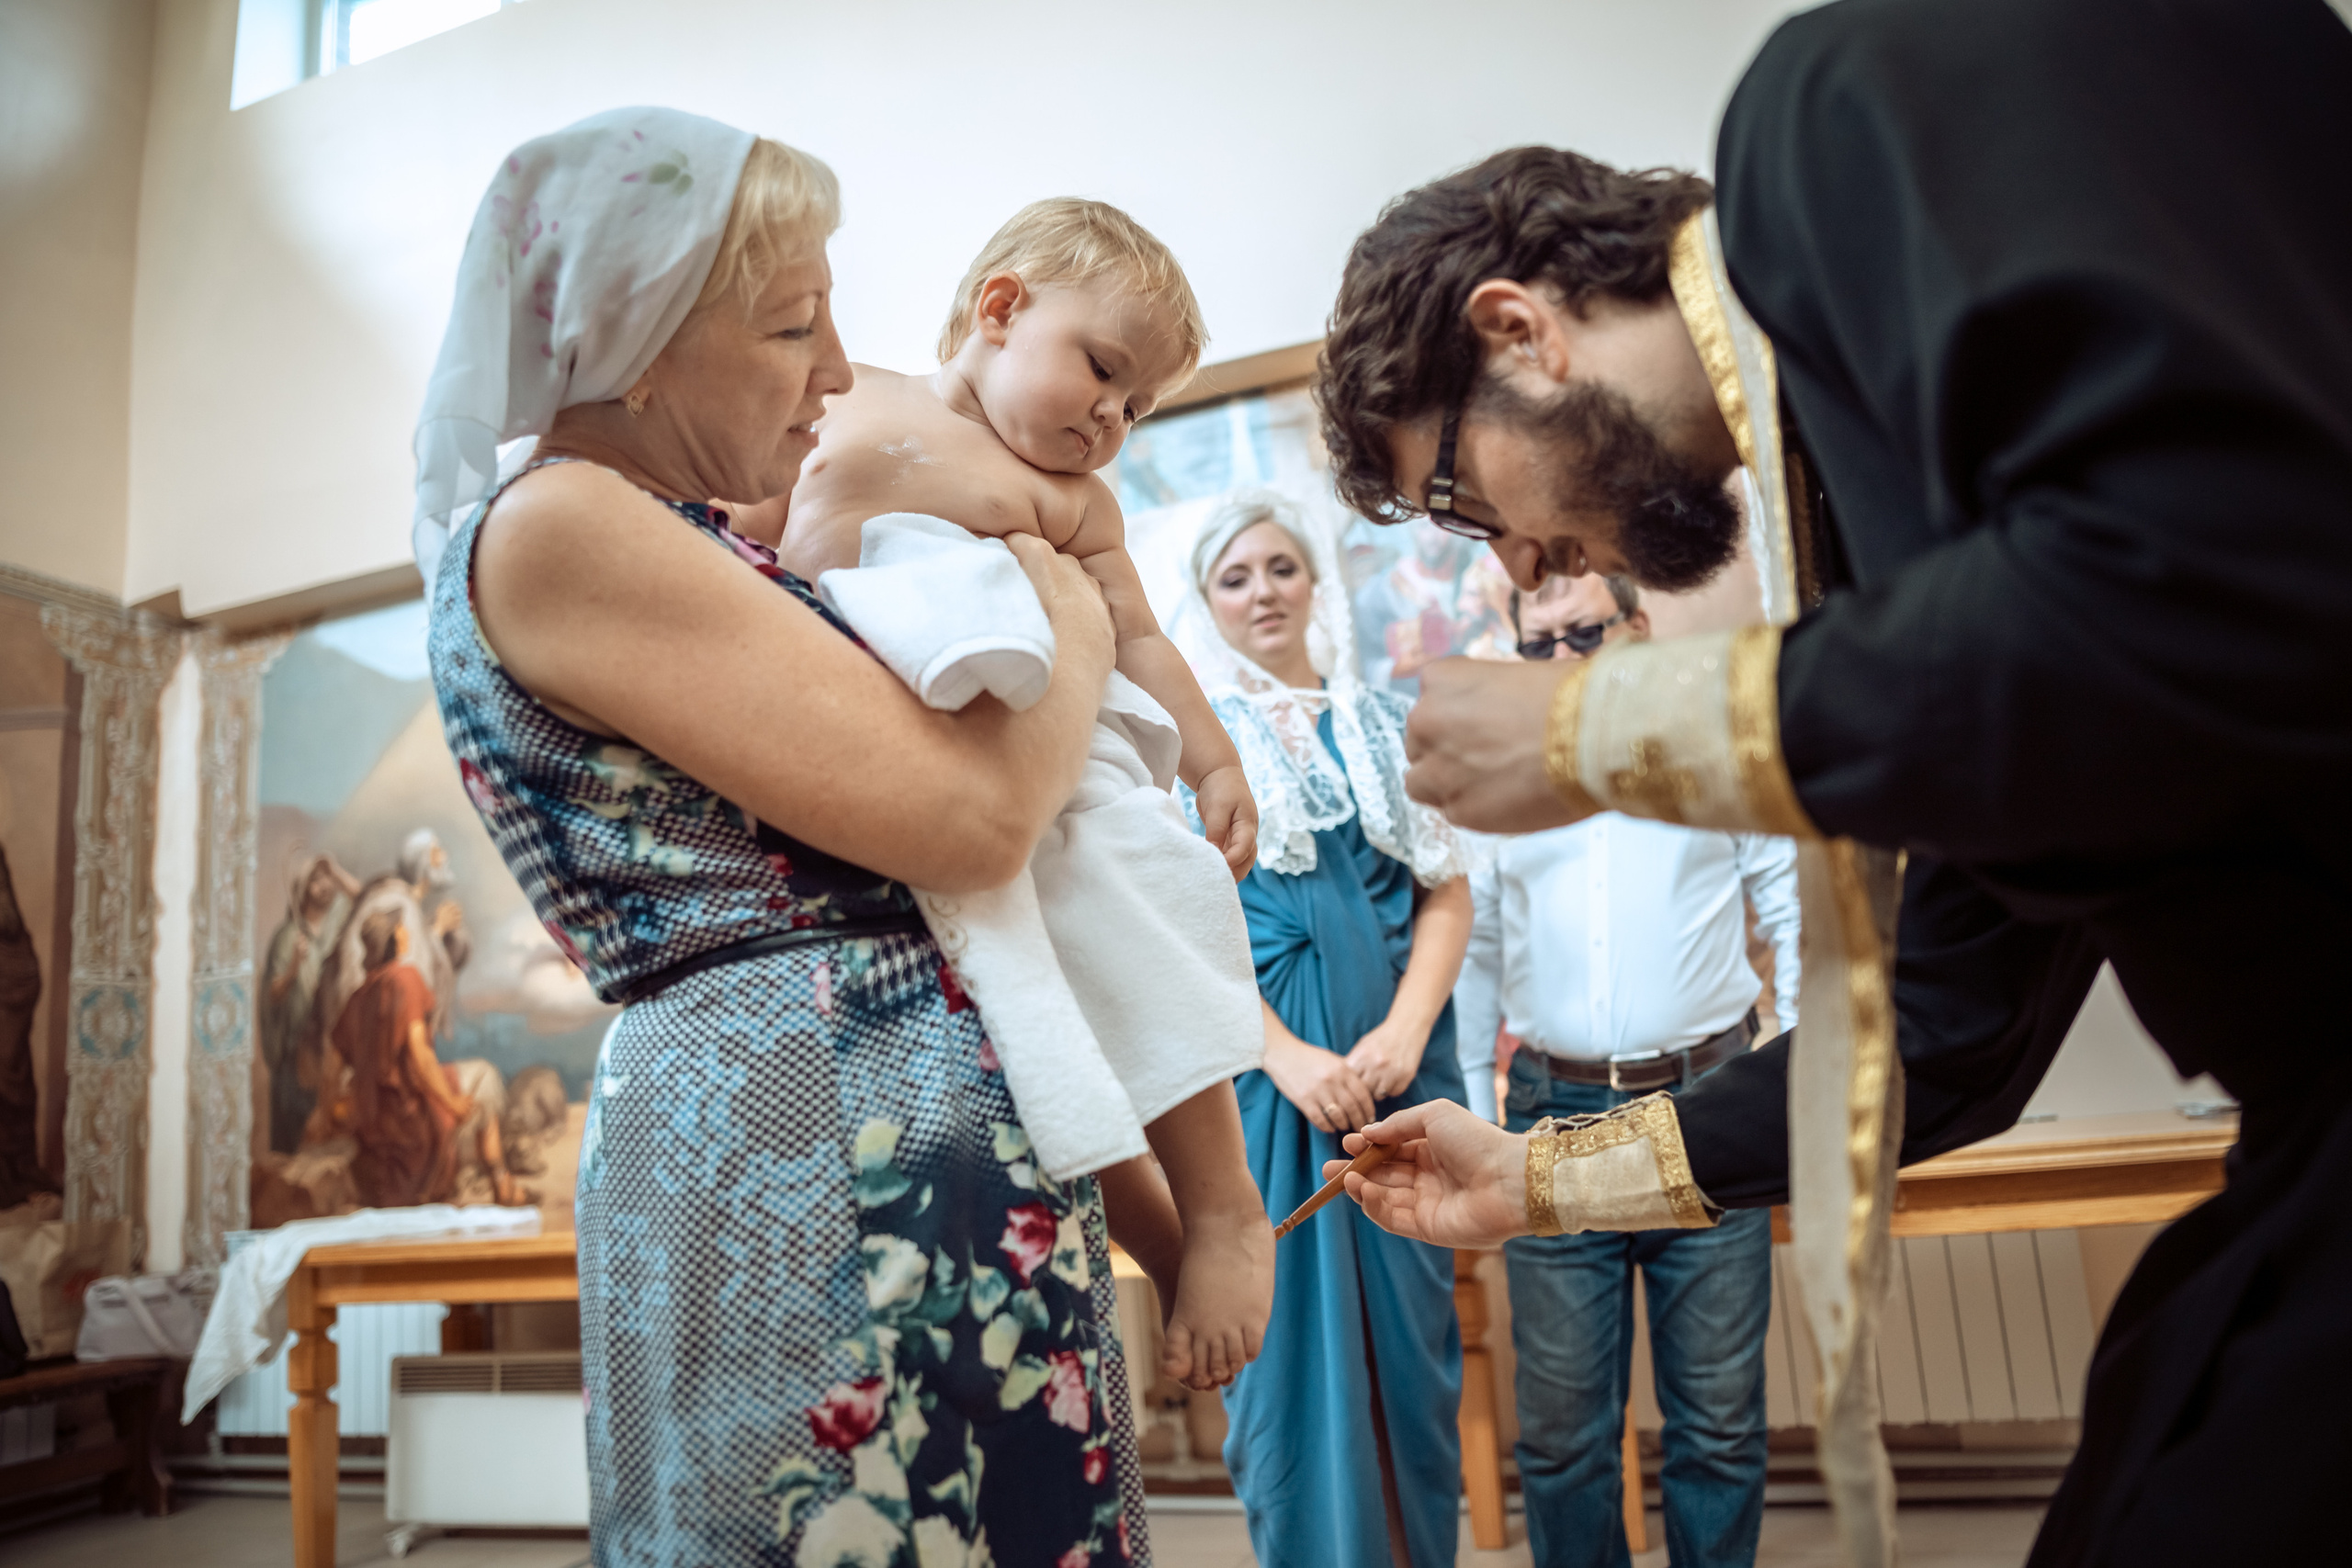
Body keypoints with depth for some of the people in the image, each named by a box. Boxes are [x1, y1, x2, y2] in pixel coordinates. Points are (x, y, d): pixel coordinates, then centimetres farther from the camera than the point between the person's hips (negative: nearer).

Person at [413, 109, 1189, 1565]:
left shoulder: (692, 539, 18)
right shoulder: (552, 525, -12)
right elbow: (966, 814, -18)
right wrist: (1073, 629, 0)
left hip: (955, 1131, 10)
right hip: (816, 1148, -10)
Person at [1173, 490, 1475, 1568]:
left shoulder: (1384, 724, 13)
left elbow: (1448, 892, 7)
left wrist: (1403, 1033, -9)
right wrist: (1288, 1057, -14)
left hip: (1398, 1063, 3)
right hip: (1259, 1059, -2)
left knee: (1408, 1329, 8)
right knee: (1293, 1332, 2)